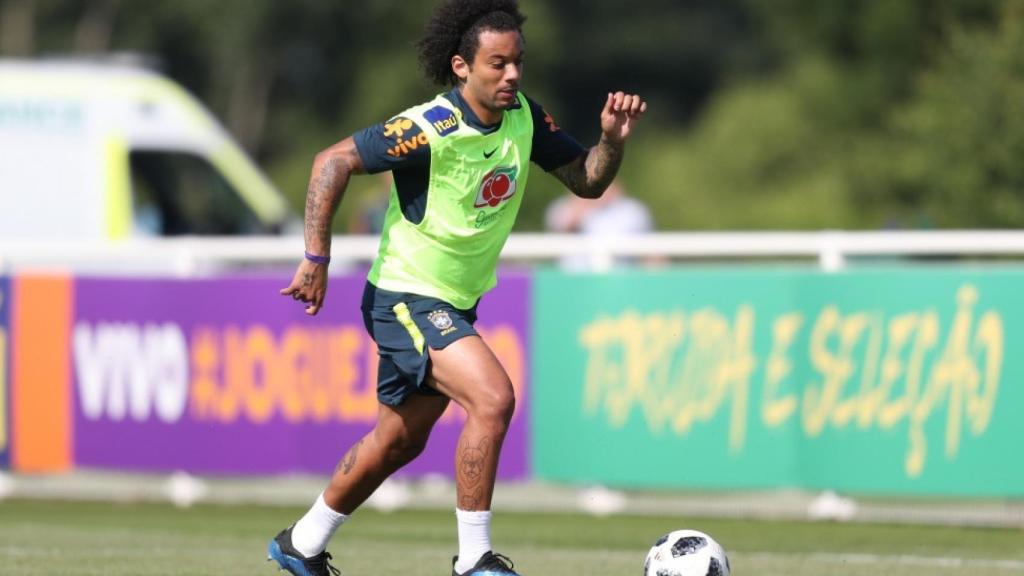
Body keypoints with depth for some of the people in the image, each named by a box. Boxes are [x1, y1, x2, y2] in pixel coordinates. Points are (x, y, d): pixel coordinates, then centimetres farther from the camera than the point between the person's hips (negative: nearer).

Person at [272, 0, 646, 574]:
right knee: (493, 397, -26)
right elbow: (332, 162, -21)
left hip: (454, 305, 8)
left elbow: (586, 180, 6)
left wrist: (613, 140, -15)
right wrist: (317, 259, -22)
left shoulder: (525, 118, -3)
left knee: (399, 441, 20)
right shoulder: (430, 129, -24)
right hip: (406, 296, -8)